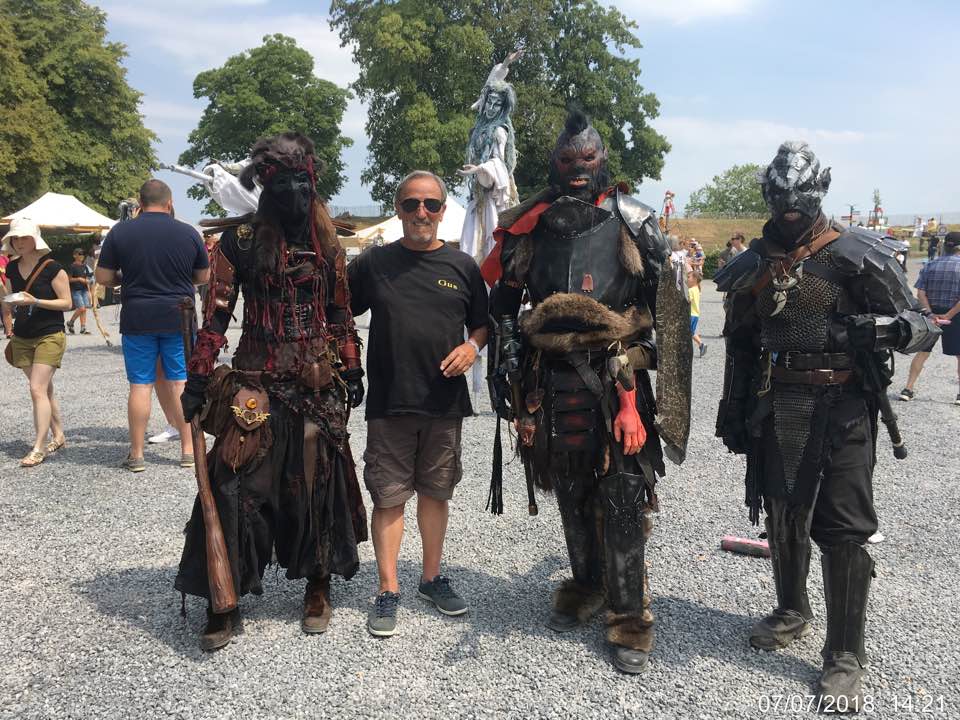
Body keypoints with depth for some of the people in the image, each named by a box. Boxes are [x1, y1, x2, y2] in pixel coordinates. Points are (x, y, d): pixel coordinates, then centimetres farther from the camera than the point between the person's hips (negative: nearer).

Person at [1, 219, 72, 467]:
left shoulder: (52, 268, -10)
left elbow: (66, 303, -11)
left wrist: (35, 301, -21)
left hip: (49, 336, -6)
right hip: (21, 338, 6)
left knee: (38, 390, -12)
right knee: (44, 389, 12)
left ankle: (38, 448, -9)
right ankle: (58, 436, 25)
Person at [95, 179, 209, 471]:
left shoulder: (120, 231, -2)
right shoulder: (188, 233, -1)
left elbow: (103, 277, 0)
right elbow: (203, 276, 9)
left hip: (137, 319, 0)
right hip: (179, 318, 0)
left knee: (140, 385, 5)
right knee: (182, 382, 6)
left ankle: (136, 455, 11)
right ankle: (188, 450, 9)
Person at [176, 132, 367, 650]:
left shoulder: (327, 242, 8)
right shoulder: (241, 238, -1)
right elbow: (216, 313, -2)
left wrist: (351, 369, 8)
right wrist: (199, 379, -5)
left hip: (319, 385, 3)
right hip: (257, 383, -2)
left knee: (318, 482, 8)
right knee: (236, 486, -5)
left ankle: (318, 587, 25)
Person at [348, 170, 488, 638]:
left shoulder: (461, 266, 5)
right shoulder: (374, 262, 2)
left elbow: (483, 325, 14)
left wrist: (473, 346, -7)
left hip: (445, 403, 2)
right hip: (388, 404, -1)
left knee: (435, 492, 14)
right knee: (388, 497, 3)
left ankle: (432, 578, 30)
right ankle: (388, 591, 16)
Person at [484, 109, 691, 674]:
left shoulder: (632, 221, 1)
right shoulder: (532, 225, 9)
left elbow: (666, 300, 3)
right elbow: (504, 296, 14)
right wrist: (507, 360, 4)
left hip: (616, 376, -3)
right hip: (552, 378, 3)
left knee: (622, 496, -3)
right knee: (570, 491, 14)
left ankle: (631, 617, 10)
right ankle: (586, 588, 34)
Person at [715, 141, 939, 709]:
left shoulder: (857, 254, -7)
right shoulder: (754, 264, 7)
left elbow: (924, 326, -8)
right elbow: (740, 343, 15)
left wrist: (889, 327, -31)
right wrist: (732, 411, 14)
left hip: (843, 408, -4)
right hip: (776, 409, 4)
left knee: (844, 530, -2)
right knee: (783, 516, 14)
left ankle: (846, 658, 8)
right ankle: (792, 613, 36)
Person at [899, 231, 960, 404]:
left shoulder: (929, 266, 2)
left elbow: (920, 293, -6)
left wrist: (931, 314, -9)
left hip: (932, 314, 3)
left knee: (922, 352, 11)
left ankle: (908, 389, 9)